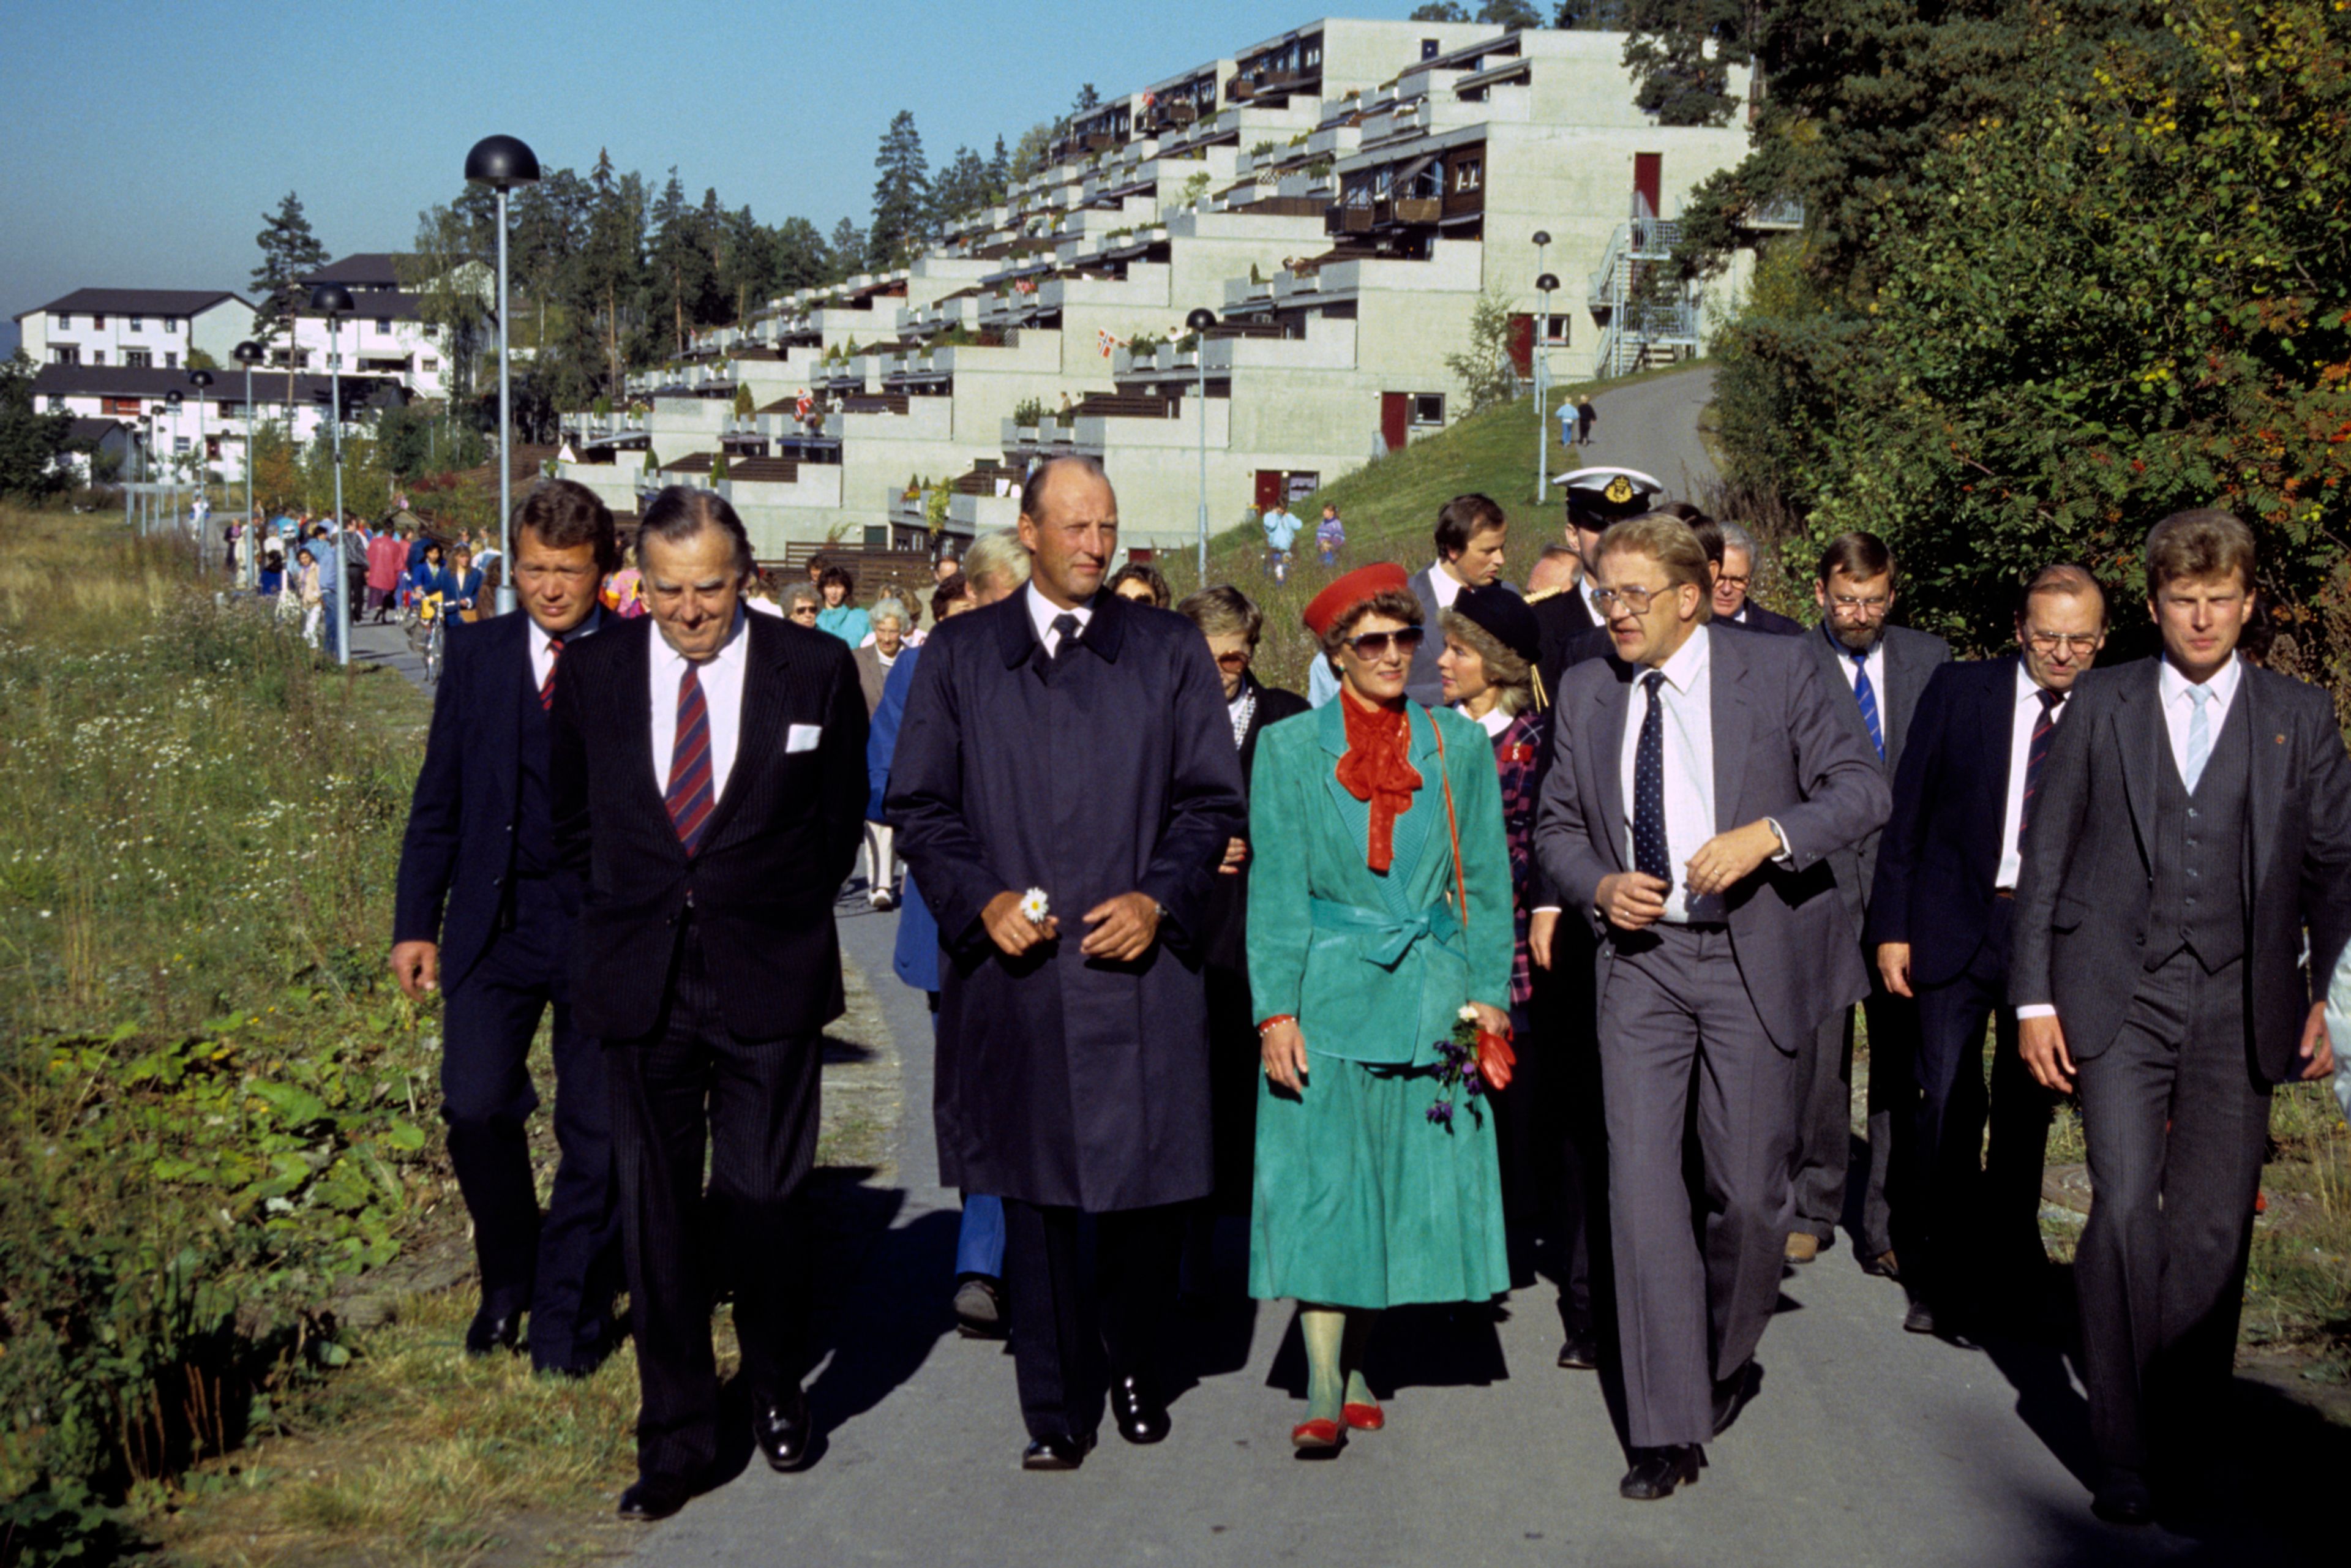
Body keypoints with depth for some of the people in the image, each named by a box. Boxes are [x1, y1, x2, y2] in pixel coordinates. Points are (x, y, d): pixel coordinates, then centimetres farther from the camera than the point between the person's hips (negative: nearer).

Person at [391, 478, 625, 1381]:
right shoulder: (478, 655, 8)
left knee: (595, 1133, 4)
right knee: (476, 1104, -10)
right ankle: (507, 1277, 16)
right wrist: (415, 923, 7)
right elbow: (439, 798, 11)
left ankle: (568, 1315, 22)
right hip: (495, 921, 2)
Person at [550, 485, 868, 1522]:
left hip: (770, 979, -2)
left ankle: (775, 1391, 27)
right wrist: (632, 914, 10)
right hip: (640, 980, 2)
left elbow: (841, 814, 9)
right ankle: (677, 1436, 16)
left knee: (762, 1202, 1)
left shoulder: (814, 669, -2)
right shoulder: (593, 672, 3)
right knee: (655, 1212, 6)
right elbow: (573, 820, 15)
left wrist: (783, 915, 8)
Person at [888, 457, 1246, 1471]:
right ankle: (1055, 1408, 15)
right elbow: (919, 805, 7)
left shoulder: (1169, 650, 9)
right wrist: (981, 899, -8)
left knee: (1146, 1183, 4)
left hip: (1139, 963, 0)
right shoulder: (958, 655, 8)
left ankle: (1134, 1369, 28)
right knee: (1034, 1195, 4)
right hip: (1014, 970, 0)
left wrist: (1158, 900, -8)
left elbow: (1212, 799, 8)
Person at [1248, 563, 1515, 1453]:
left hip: (1431, 1000, 2)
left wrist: (1489, 995, 2)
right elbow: (1275, 888, 0)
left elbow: (1486, 884, 10)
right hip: (1327, 995, -2)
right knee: (1320, 1186, -5)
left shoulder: (1460, 747, 8)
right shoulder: (1290, 748, 3)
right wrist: (1275, 1009, -7)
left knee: (1403, 1186, 5)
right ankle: (1324, 1392, -3)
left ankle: (1357, 1363, 21)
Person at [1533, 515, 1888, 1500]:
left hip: (1752, 961, -2)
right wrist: (1598, 886, -7)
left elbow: (1863, 788, -3)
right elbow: (1557, 826, 15)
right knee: (1642, 1185, -6)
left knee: (1748, 1191, 5)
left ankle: (1729, 1365, 34)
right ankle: (1668, 1431, -1)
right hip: (1639, 958, 2)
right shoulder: (1586, 692, 8)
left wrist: (1767, 836, -20)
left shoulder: (1777, 671, -2)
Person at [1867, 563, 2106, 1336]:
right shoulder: (1958, 691, -2)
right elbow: (1906, 814, 1)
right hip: (1958, 925, -1)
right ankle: (1946, 1273, 9)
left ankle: (2010, 1259, 29)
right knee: (1949, 1102, -5)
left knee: (2027, 1108, 11)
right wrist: (1891, 926, -3)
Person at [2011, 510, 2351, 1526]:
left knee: (2213, 1228, 1)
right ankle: (2124, 1452, -3)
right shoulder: (2100, 704, 8)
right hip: (2118, 998, -1)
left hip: (2237, 1008, 1)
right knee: (2126, 1207, -12)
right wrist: (2035, 996, 2)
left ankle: (2183, 1437, 17)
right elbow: (2046, 855, 8)